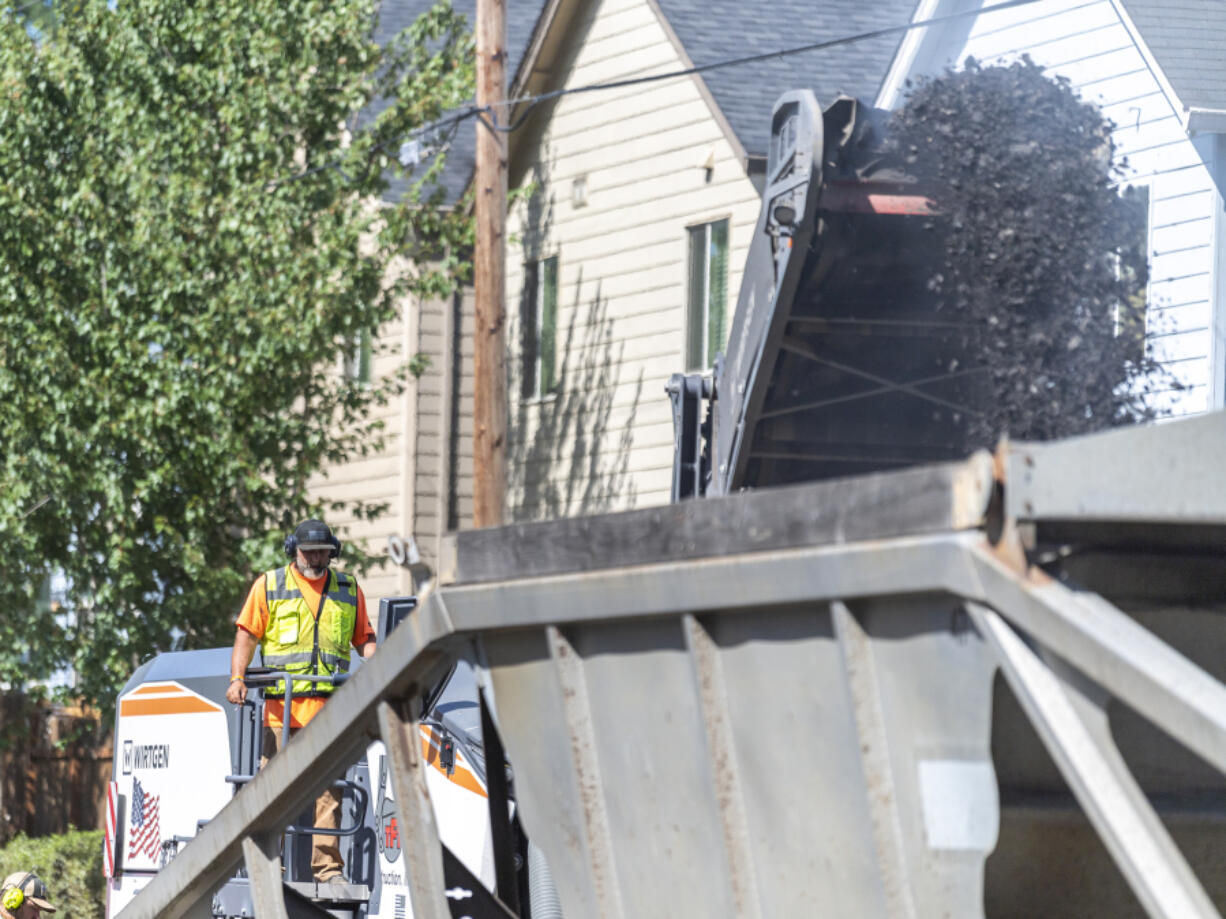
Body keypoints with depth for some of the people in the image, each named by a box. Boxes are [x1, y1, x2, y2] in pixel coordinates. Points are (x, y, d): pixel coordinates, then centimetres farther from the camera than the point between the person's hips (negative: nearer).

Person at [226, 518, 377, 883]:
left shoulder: (348, 590, 17)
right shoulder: (269, 586, 10)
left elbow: (364, 638, 20)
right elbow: (247, 634, 5)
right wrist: (237, 679, -9)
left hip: (330, 701, 1)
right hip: (281, 700, -1)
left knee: (328, 784, -4)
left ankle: (327, 864, -4)